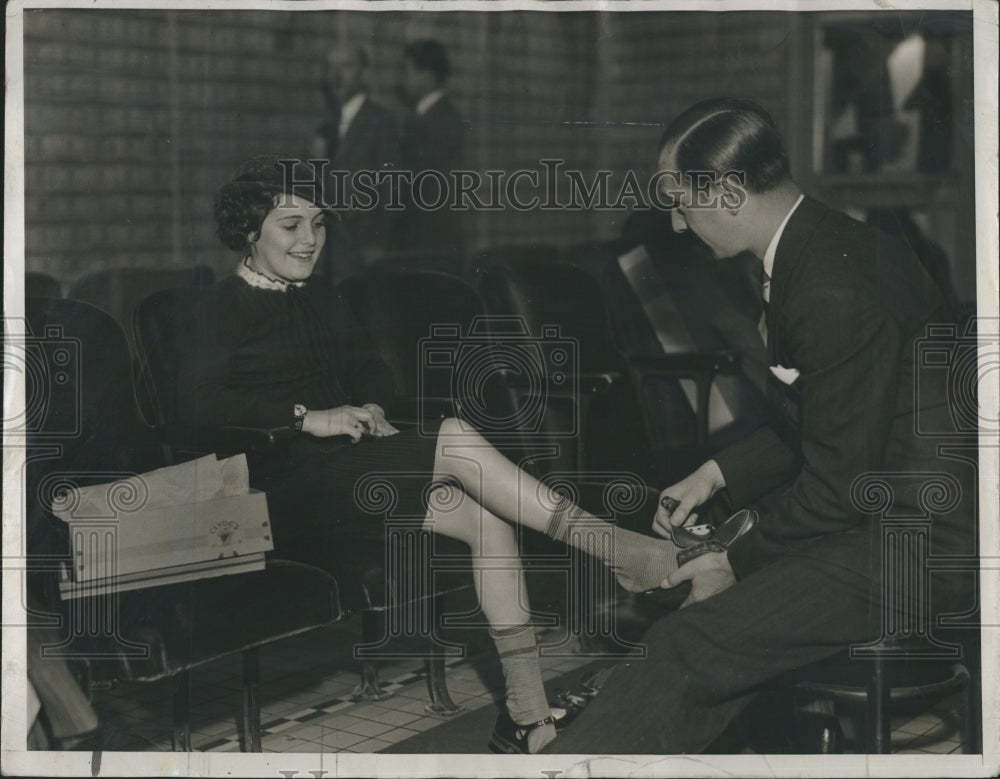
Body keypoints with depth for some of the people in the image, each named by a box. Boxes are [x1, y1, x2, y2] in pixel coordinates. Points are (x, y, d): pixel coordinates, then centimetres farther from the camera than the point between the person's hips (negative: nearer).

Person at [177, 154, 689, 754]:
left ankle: (528, 715, -21)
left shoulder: (319, 300, 22)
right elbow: (196, 401, -16)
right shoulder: (228, 306, -1)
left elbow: (371, 368, 24)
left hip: (351, 465, 7)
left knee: (487, 518, -18)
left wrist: (373, 409, -1)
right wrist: (308, 417, -21)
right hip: (291, 484, -7)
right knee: (456, 439, -27)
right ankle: (610, 546, -25)